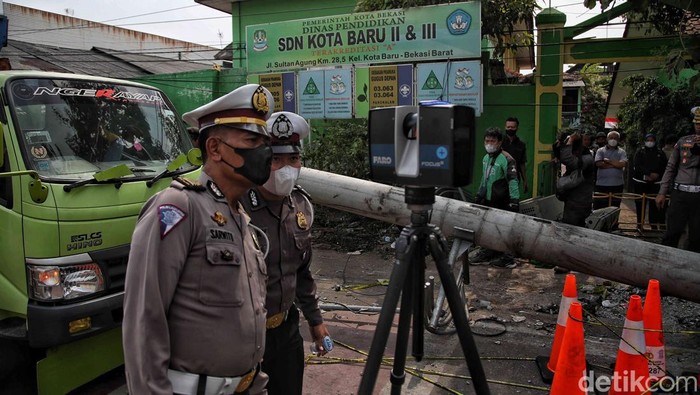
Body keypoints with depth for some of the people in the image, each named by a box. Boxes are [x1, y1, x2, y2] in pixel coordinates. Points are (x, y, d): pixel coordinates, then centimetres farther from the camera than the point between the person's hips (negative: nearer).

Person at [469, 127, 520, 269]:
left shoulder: (506, 159, -12)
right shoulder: (486, 158, 15)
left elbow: (513, 181, -16)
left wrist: (514, 200, -21)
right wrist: (479, 195, 26)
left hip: (501, 203, -8)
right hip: (487, 201, 8)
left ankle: (507, 259, 5)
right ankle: (486, 253, 24)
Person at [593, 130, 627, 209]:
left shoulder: (622, 152, 7)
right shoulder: (600, 151, 4)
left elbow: (623, 164, -10)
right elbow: (599, 164, -12)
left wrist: (608, 160, -7)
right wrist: (615, 164, -9)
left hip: (617, 185, 2)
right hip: (601, 185, -2)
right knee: (598, 209, 1)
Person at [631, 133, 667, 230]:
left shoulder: (660, 153, 13)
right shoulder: (639, 153, 8)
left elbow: (664, 168, 8)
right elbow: (636, 167, -6)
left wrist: (656, 176, -10)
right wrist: (650, 174, -16)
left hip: (655, 184, 1)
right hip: (640, 183, -1)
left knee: (654, 206, -5)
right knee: (640, 207, -1)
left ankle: (654, 227, 0)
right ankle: (640, 227, 6)